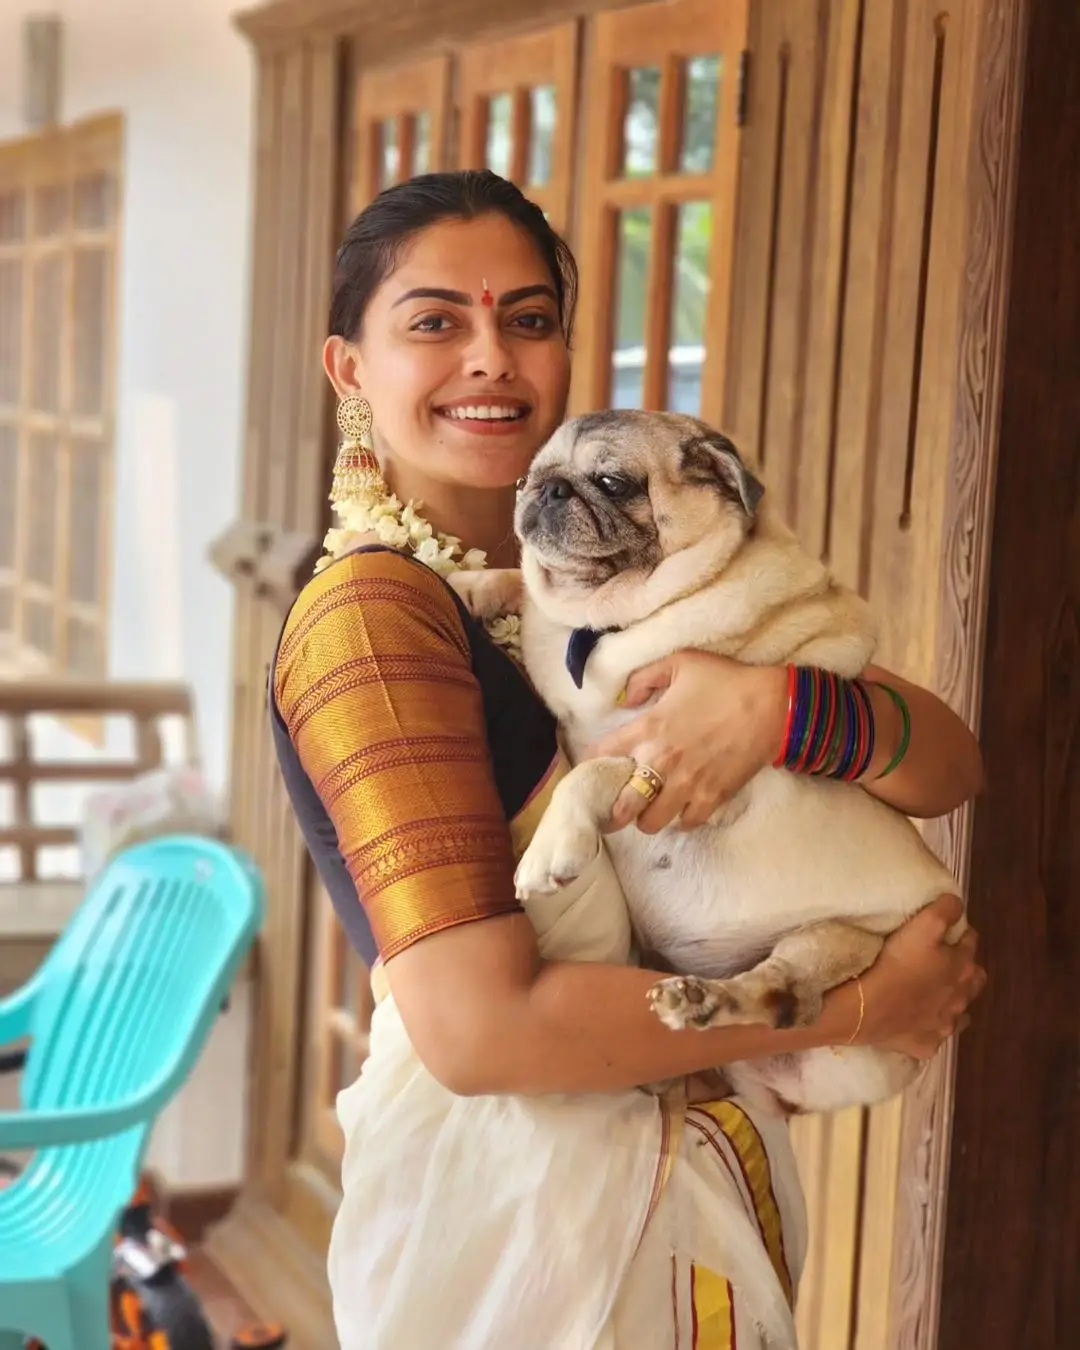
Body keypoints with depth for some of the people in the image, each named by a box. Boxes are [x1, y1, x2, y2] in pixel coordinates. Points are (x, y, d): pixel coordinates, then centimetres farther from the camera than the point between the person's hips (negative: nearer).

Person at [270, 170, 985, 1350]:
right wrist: (853, 1008, -18)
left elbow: (948, 768, -4)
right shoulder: (371, 611, -17)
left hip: (707, 1155, 7)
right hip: (513, 1195, -7)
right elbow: (479, 1025, -25)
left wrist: (780, 707, -25)